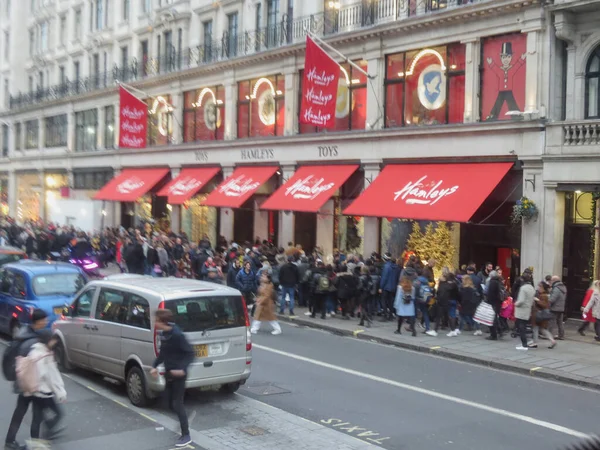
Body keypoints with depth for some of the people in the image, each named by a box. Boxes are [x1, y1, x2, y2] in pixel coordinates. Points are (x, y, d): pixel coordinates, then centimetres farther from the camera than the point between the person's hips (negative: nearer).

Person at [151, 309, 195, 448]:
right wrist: (155, 366, 7)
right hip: (169, 373, 8)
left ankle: (186, 436, 5)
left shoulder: (177, 335, -23)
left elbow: (190, 353, -21)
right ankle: (184, 420, 39)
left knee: (177, 404, -4)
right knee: (171, 403, 15)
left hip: (178, 374, -8)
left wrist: (182, 368, -31)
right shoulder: (163, 334, 2)